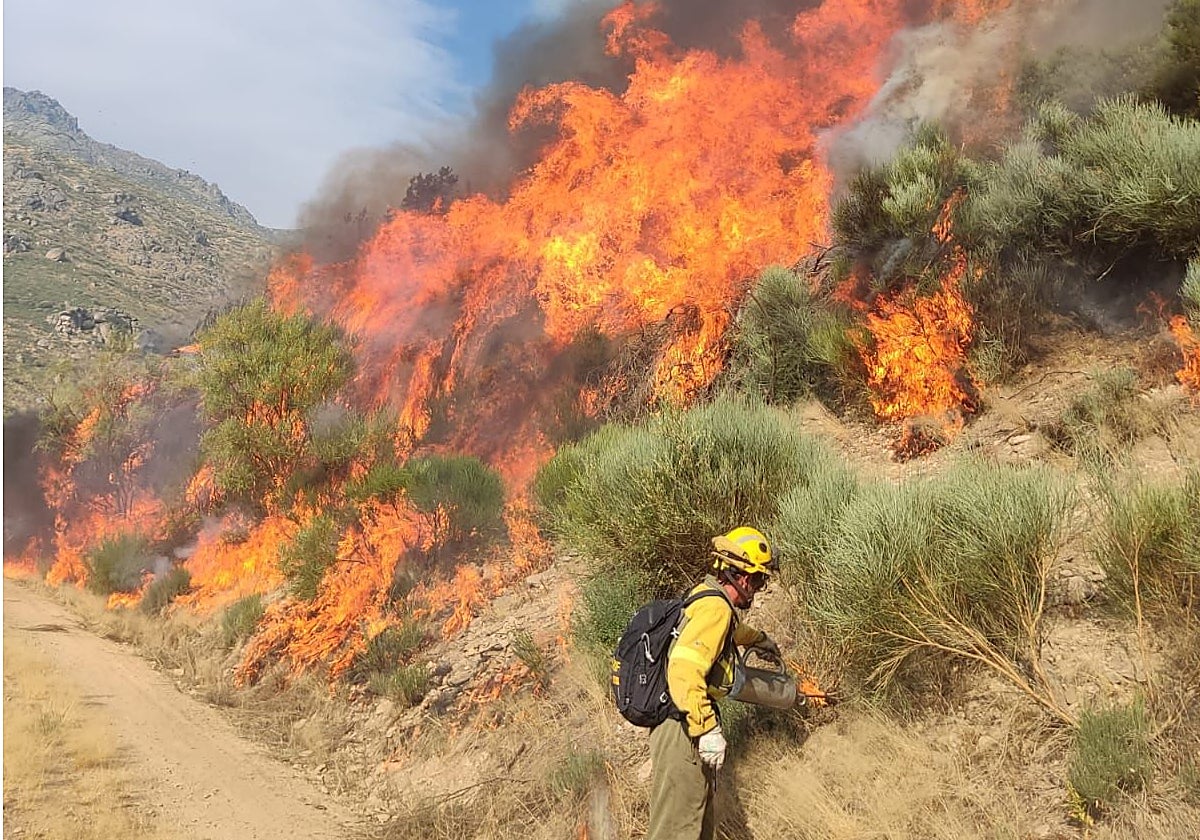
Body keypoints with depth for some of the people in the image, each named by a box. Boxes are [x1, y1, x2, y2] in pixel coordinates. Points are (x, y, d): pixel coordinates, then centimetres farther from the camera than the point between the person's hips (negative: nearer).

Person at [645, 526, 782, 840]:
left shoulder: (705, 593, 11)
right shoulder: (715, 608, -20)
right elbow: (684, 670, -32)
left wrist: (757, 638, 53)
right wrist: (708, 728, -31)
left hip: (685, 724, 11)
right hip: (684, 731, -11)